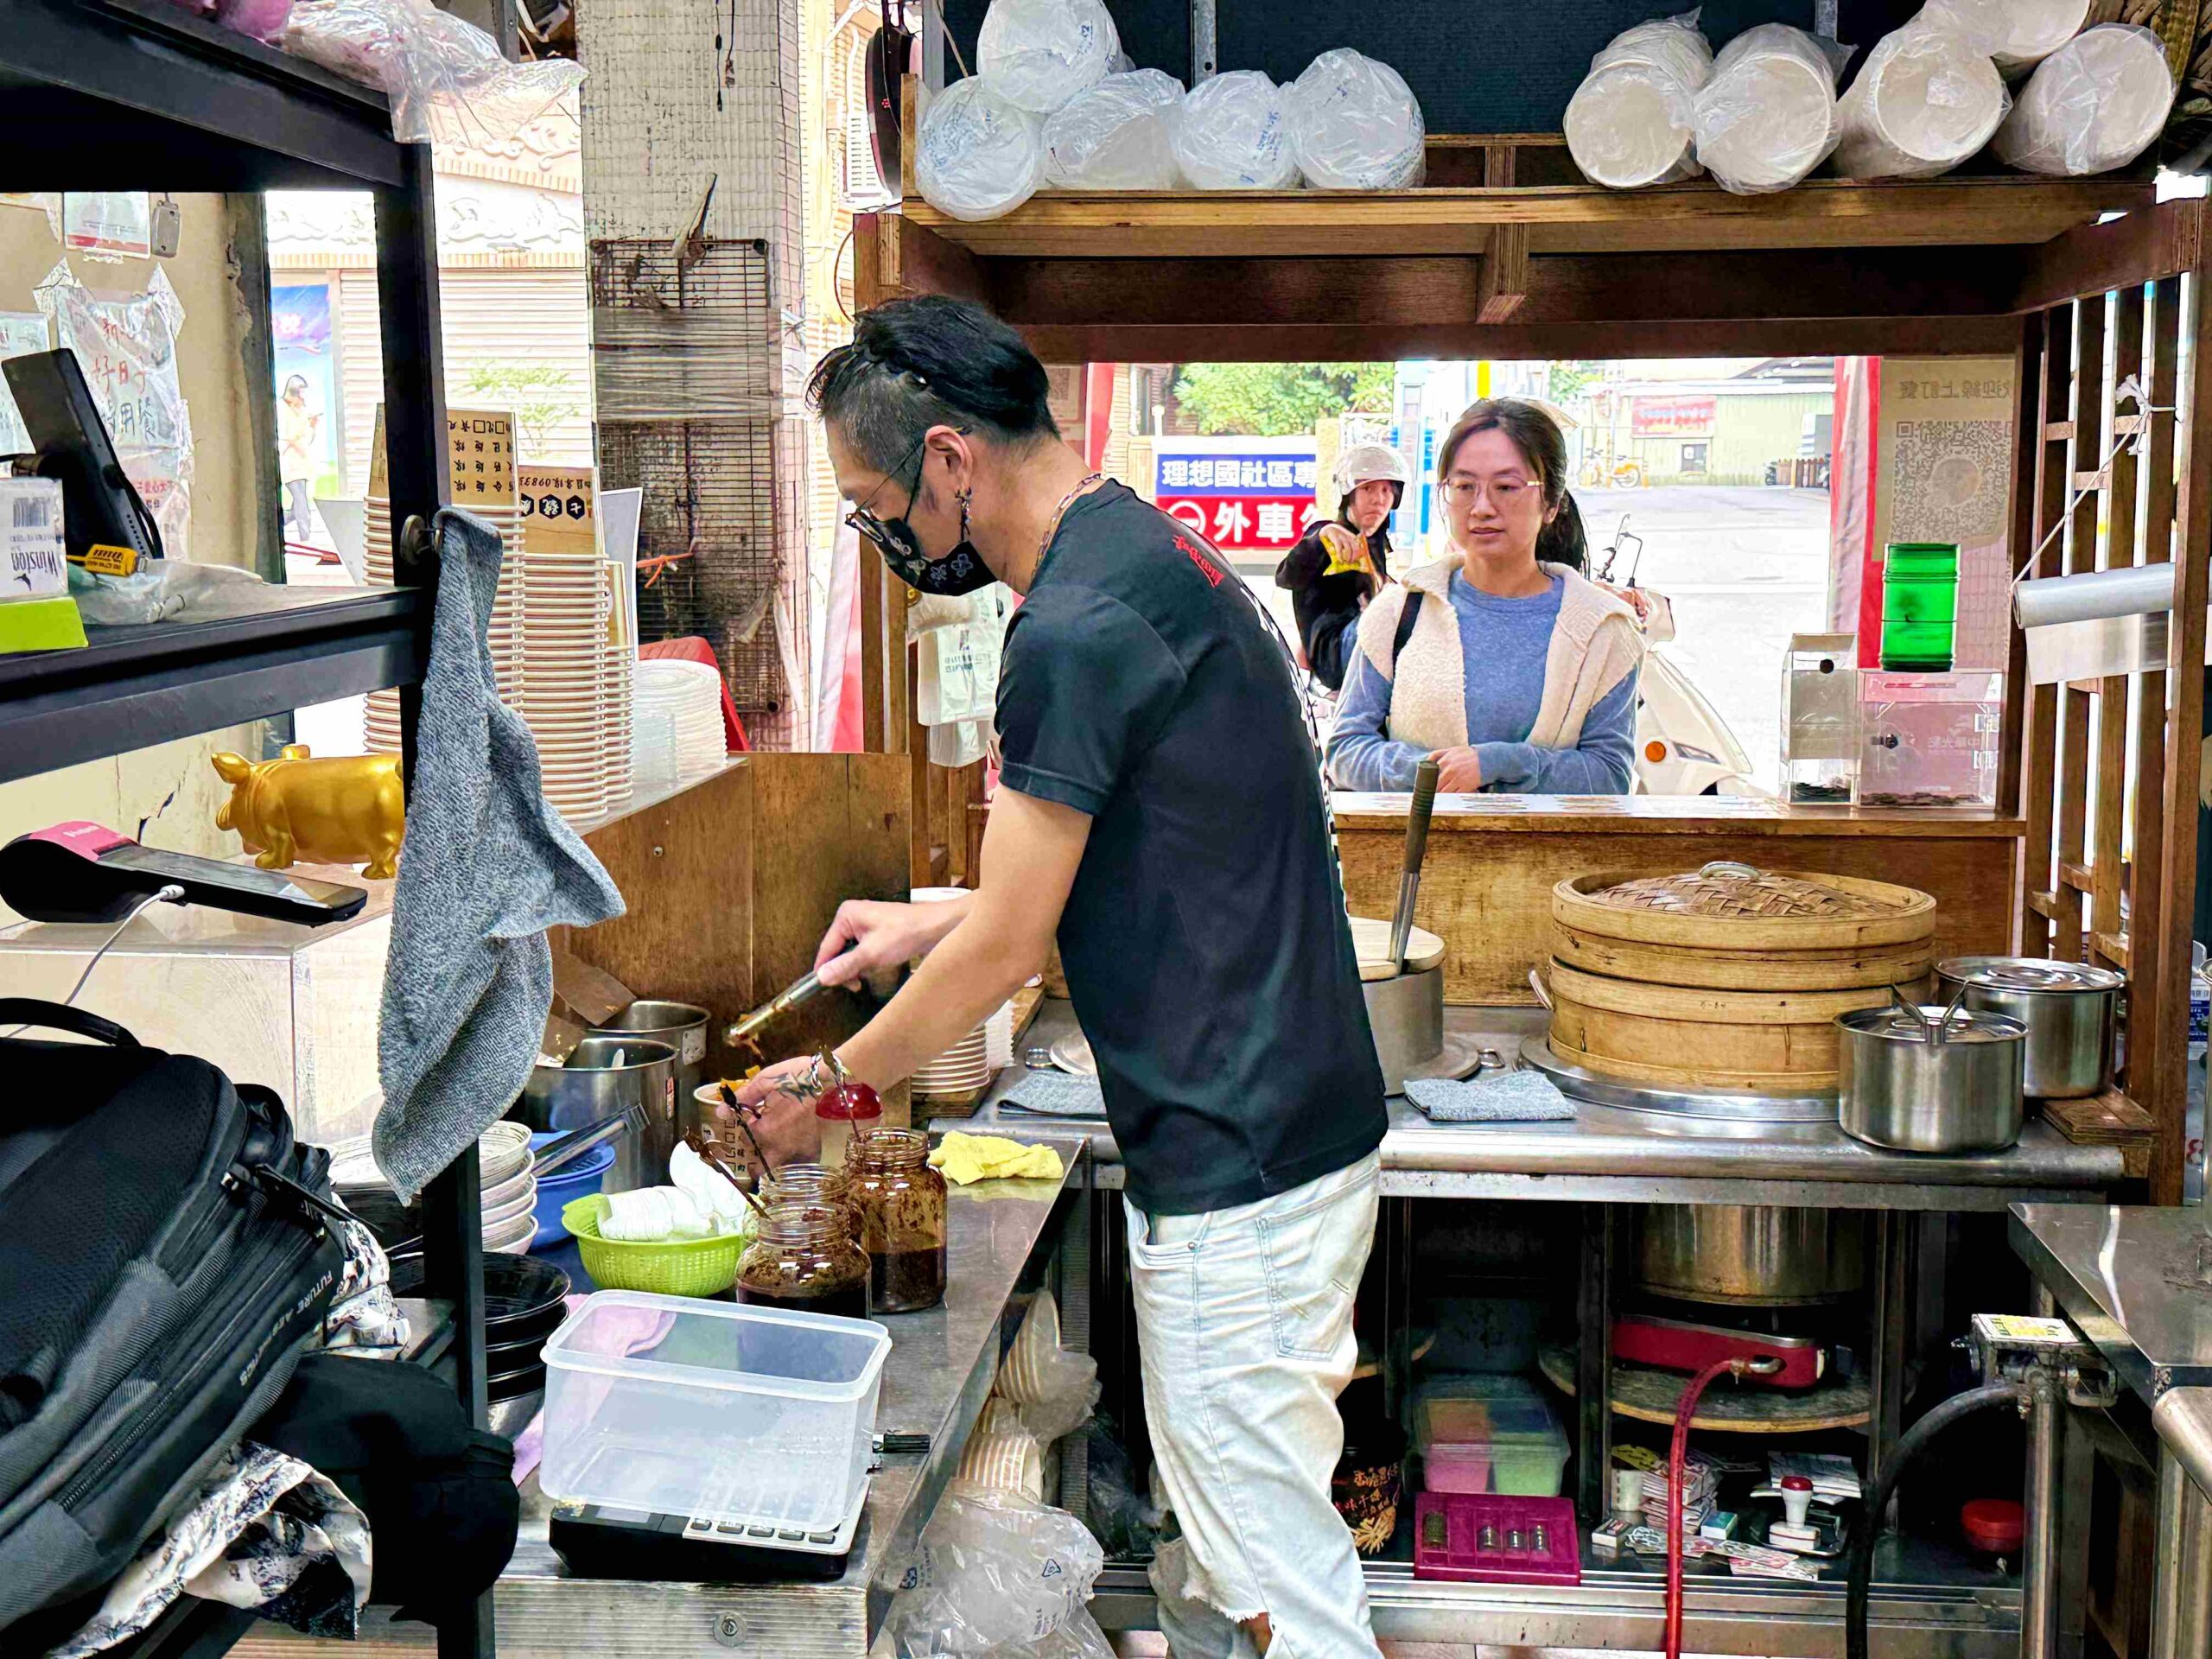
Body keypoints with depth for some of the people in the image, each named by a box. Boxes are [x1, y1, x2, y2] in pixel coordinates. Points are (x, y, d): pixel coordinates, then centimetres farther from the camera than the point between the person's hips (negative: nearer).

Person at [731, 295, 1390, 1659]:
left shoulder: (1072, 634, -22)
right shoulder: (1150, 550, 10)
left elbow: (1005, 949, -16)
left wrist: (829, 1084, -1)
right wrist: (935, 920, 18)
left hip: (1235, 1169, -10)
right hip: (1298, 1123, 10)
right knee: (1217, 1521, 23)